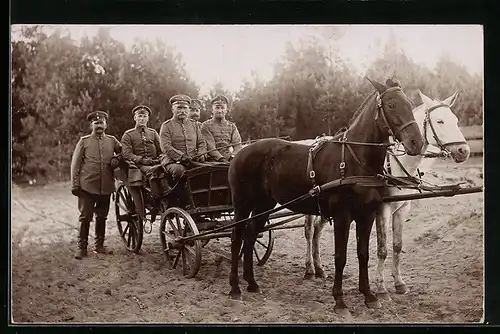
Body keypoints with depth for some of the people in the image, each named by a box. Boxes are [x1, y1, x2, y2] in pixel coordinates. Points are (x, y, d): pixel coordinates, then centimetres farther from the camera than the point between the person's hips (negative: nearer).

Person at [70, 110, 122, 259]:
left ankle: (99, 245, 22)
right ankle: (82, 247, 3)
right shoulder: (84, 141, 4)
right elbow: (75, 163, 3)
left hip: (106, 186, 3)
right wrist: (75, 184, -4)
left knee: (102, 217, 10)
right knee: (85, 217, -3)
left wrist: (117, 159, 3)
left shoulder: (112, 140, 10)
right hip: (87, 186, -3)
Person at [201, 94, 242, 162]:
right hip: (214, 161, -4)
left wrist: (233, 156, -12)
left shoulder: (232, 126, 18)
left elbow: (237, 145, 8)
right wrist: (220, 158, -21)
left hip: (230, 160, 4)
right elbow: (210, 147, -7)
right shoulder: (206, 126, 5)